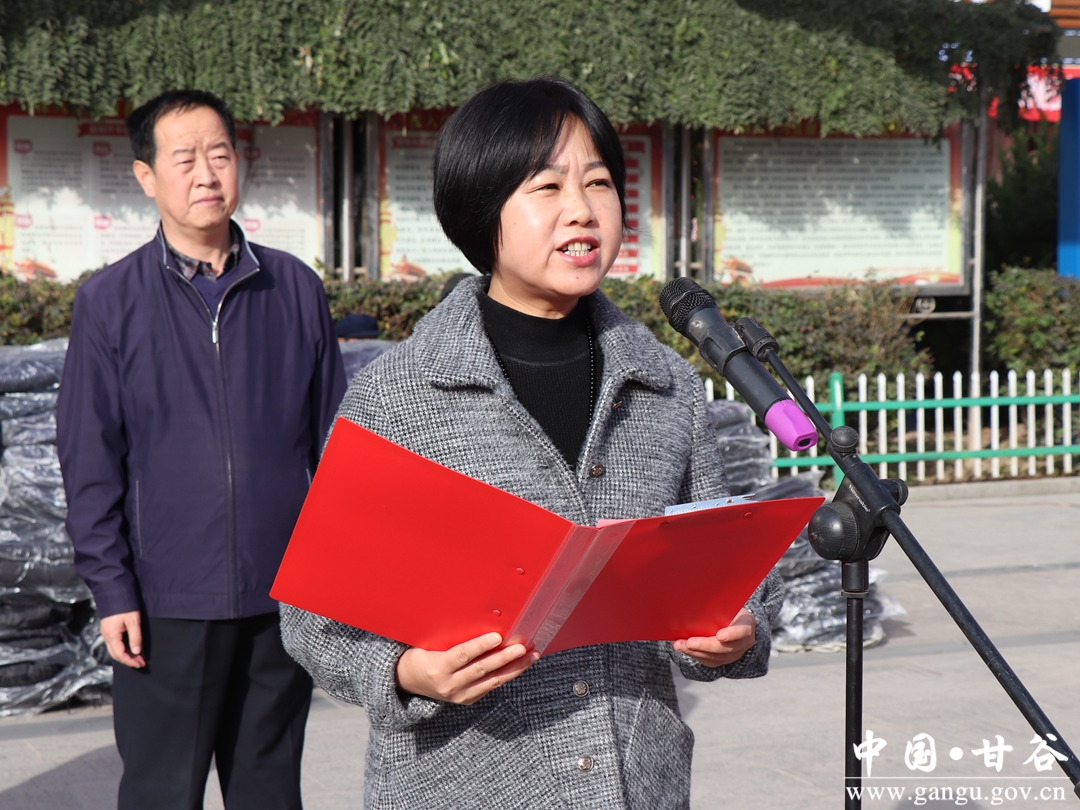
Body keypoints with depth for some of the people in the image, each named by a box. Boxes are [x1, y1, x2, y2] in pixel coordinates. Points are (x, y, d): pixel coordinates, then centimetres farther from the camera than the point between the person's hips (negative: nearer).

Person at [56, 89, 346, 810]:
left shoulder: (297, 291, 5)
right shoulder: (110, 303, -1)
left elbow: (333, 440, 10)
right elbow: (90, 462, 0)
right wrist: (111, 588, -5)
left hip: (284, 597, 2)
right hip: (167, 603, -2)